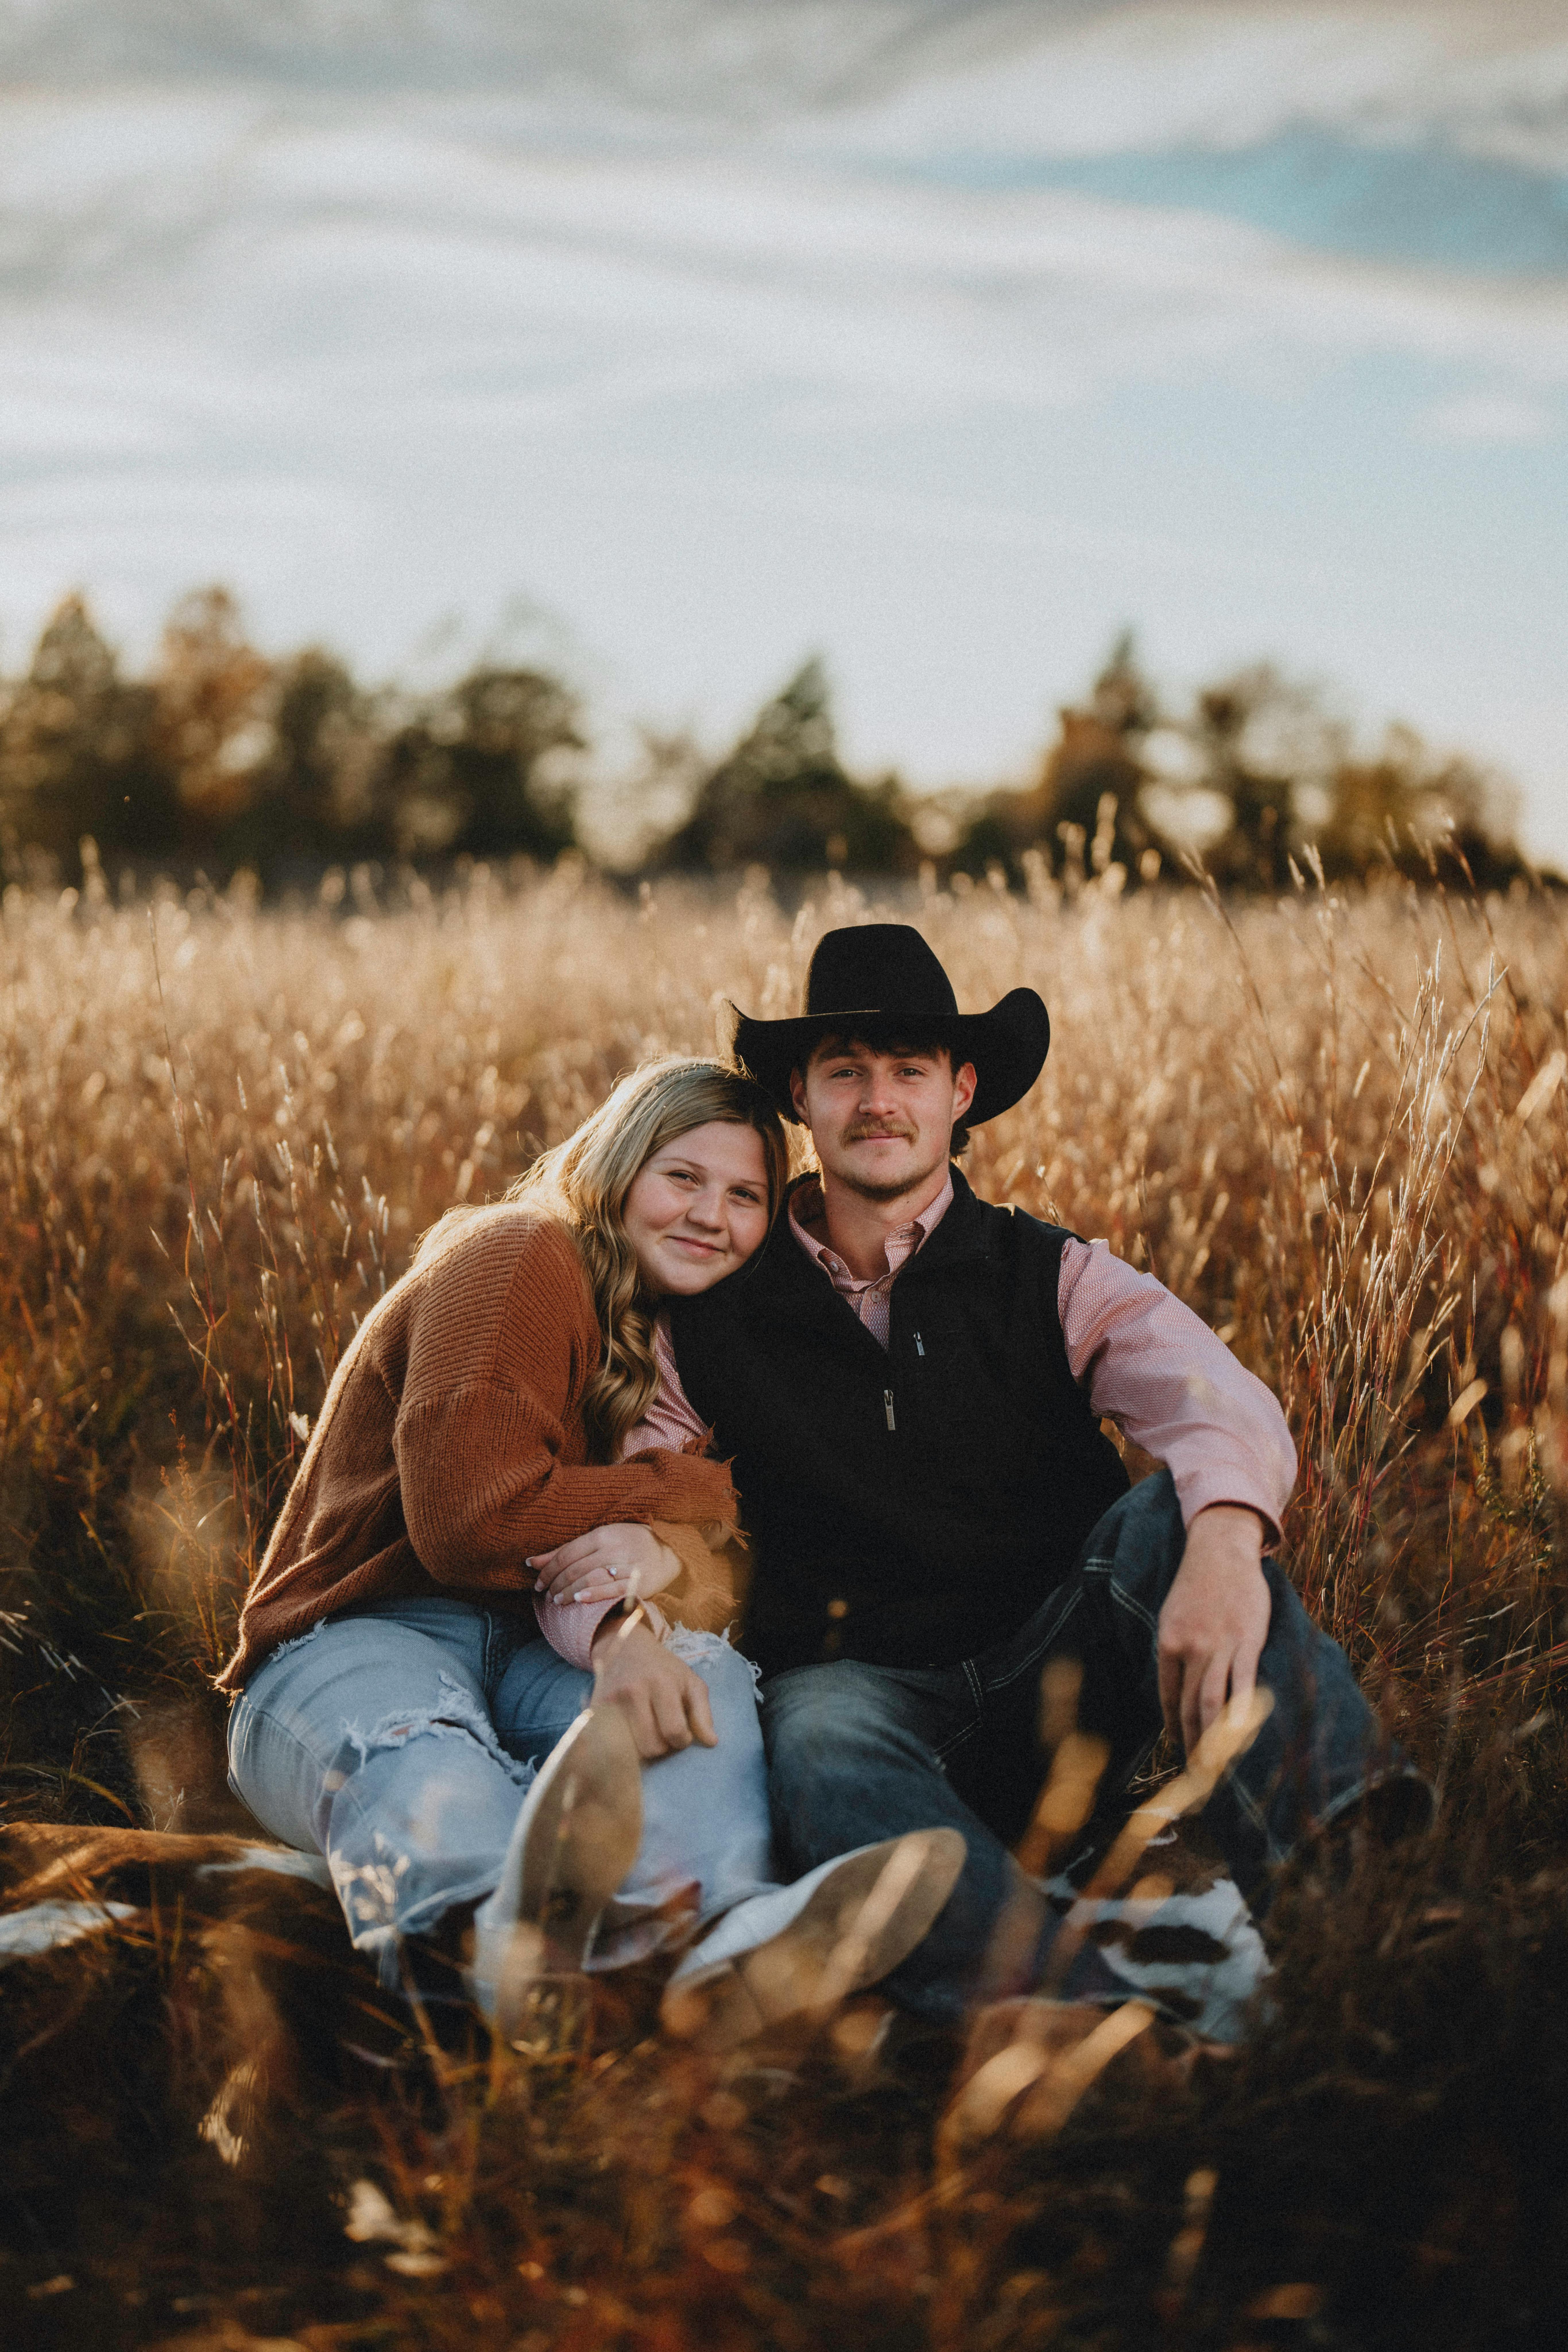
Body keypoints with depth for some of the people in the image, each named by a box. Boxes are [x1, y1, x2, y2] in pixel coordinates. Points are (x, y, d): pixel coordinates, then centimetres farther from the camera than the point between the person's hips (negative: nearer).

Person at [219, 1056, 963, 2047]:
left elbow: (692, 1557, 1)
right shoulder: (520, 1259, -5)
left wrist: (636, 1622, -27)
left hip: (530, 1658, 6)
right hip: (359, 1641, -6)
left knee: (703, 1671, -26)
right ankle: (504, 1922, -76)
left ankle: (724, 1928, -59)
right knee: (426, 1768, -40)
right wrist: (689, 1492, -4)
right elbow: (467, 1523, -18)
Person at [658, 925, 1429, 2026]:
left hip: (1061, 1675, 1)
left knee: (1178, 1507, -27)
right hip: (863, 1679, 0)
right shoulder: (711, 1322, 7)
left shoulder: (1052, 1280, 4)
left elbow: (1223, 1402, -16)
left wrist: (1224, 1541, -40)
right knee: (821, 1749, -36)